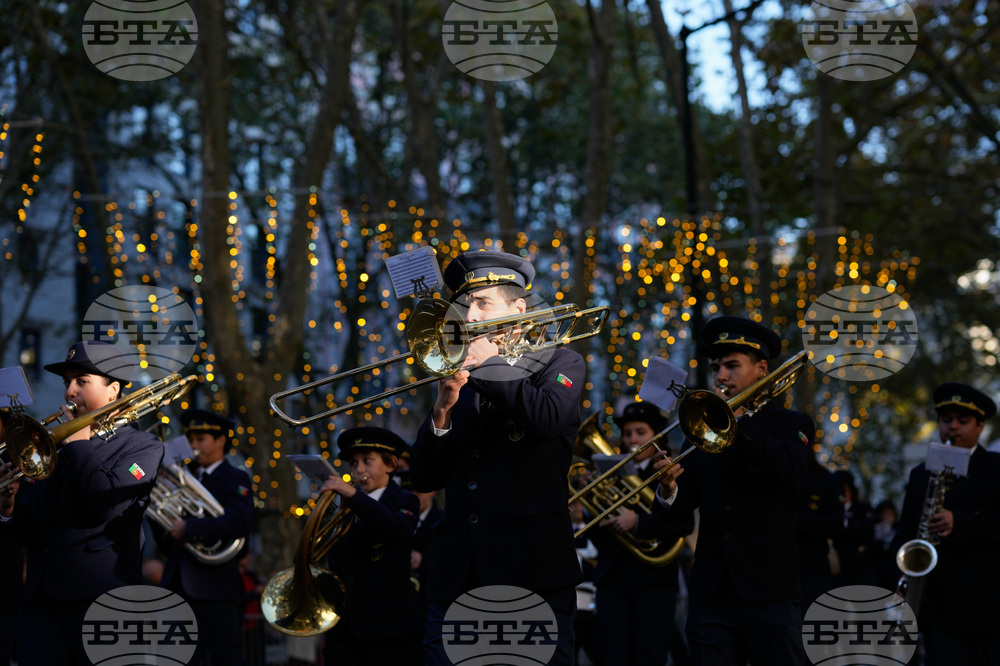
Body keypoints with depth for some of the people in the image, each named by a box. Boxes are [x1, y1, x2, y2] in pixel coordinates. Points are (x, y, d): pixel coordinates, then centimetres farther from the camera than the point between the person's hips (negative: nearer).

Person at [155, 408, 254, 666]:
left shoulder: (234, 479, 0)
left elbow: (240, 523, -20)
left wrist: (189, 528, -21)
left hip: (215, 590, -7)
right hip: (179, 589, 7)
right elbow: (168, 543, 18)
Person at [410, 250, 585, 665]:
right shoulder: (459, 382, 21)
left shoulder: (559, 364, 10)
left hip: (531, 569, -4)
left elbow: (546, 420, -14)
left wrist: (488, 362, -4)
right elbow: (425, 479, 14)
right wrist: (443, 410, -1)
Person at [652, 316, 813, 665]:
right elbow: (677, 513, 7)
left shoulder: (790, 425, 7)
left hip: (769, 591, -3)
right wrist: (668, 489, -15)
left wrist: (737, 418, -13)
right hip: (710, 594, 3)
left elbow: (788, 468, -17)